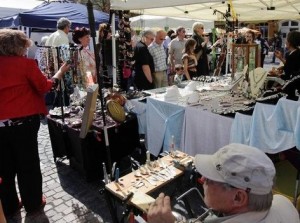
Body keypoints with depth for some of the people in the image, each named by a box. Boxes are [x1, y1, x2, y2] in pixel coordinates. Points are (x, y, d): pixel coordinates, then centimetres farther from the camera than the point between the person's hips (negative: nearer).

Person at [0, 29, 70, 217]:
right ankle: (33, 203, 25)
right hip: (23, 122, -5)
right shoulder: (25, 63, -9)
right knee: (28, 165, 11)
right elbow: (44, 87, -2)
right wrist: (61, 72, 10)